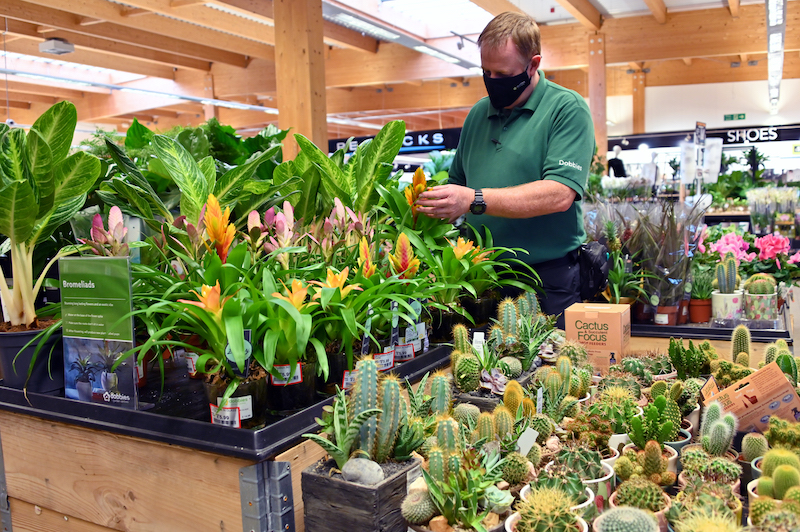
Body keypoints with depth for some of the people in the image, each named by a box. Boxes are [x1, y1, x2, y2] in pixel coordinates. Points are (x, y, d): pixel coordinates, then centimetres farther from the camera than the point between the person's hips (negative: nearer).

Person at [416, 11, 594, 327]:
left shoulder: (567, 109, -7)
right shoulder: (478, 114, 12)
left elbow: (560, 194, -20)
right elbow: (458, 182, 20)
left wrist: (475, 201, -25)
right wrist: (434, 203, -2)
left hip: (549, 281, -5)